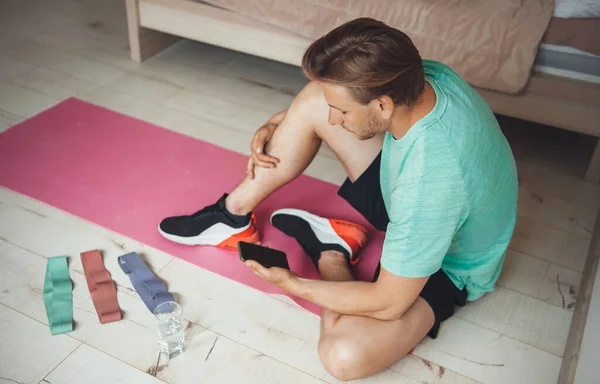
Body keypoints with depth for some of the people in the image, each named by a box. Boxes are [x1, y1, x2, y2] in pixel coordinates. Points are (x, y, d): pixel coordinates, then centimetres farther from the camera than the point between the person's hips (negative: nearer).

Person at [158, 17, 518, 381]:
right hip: (403, 194, 7)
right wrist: (274, 125, -10)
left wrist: (291, 284, -20)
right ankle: (234, 214, 5)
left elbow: (388, 305, -31)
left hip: (444, 266, -6)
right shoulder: (422, 74, -20)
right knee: (315, 97, -8)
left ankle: (331, 253, -2)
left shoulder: (432, 180, -43)